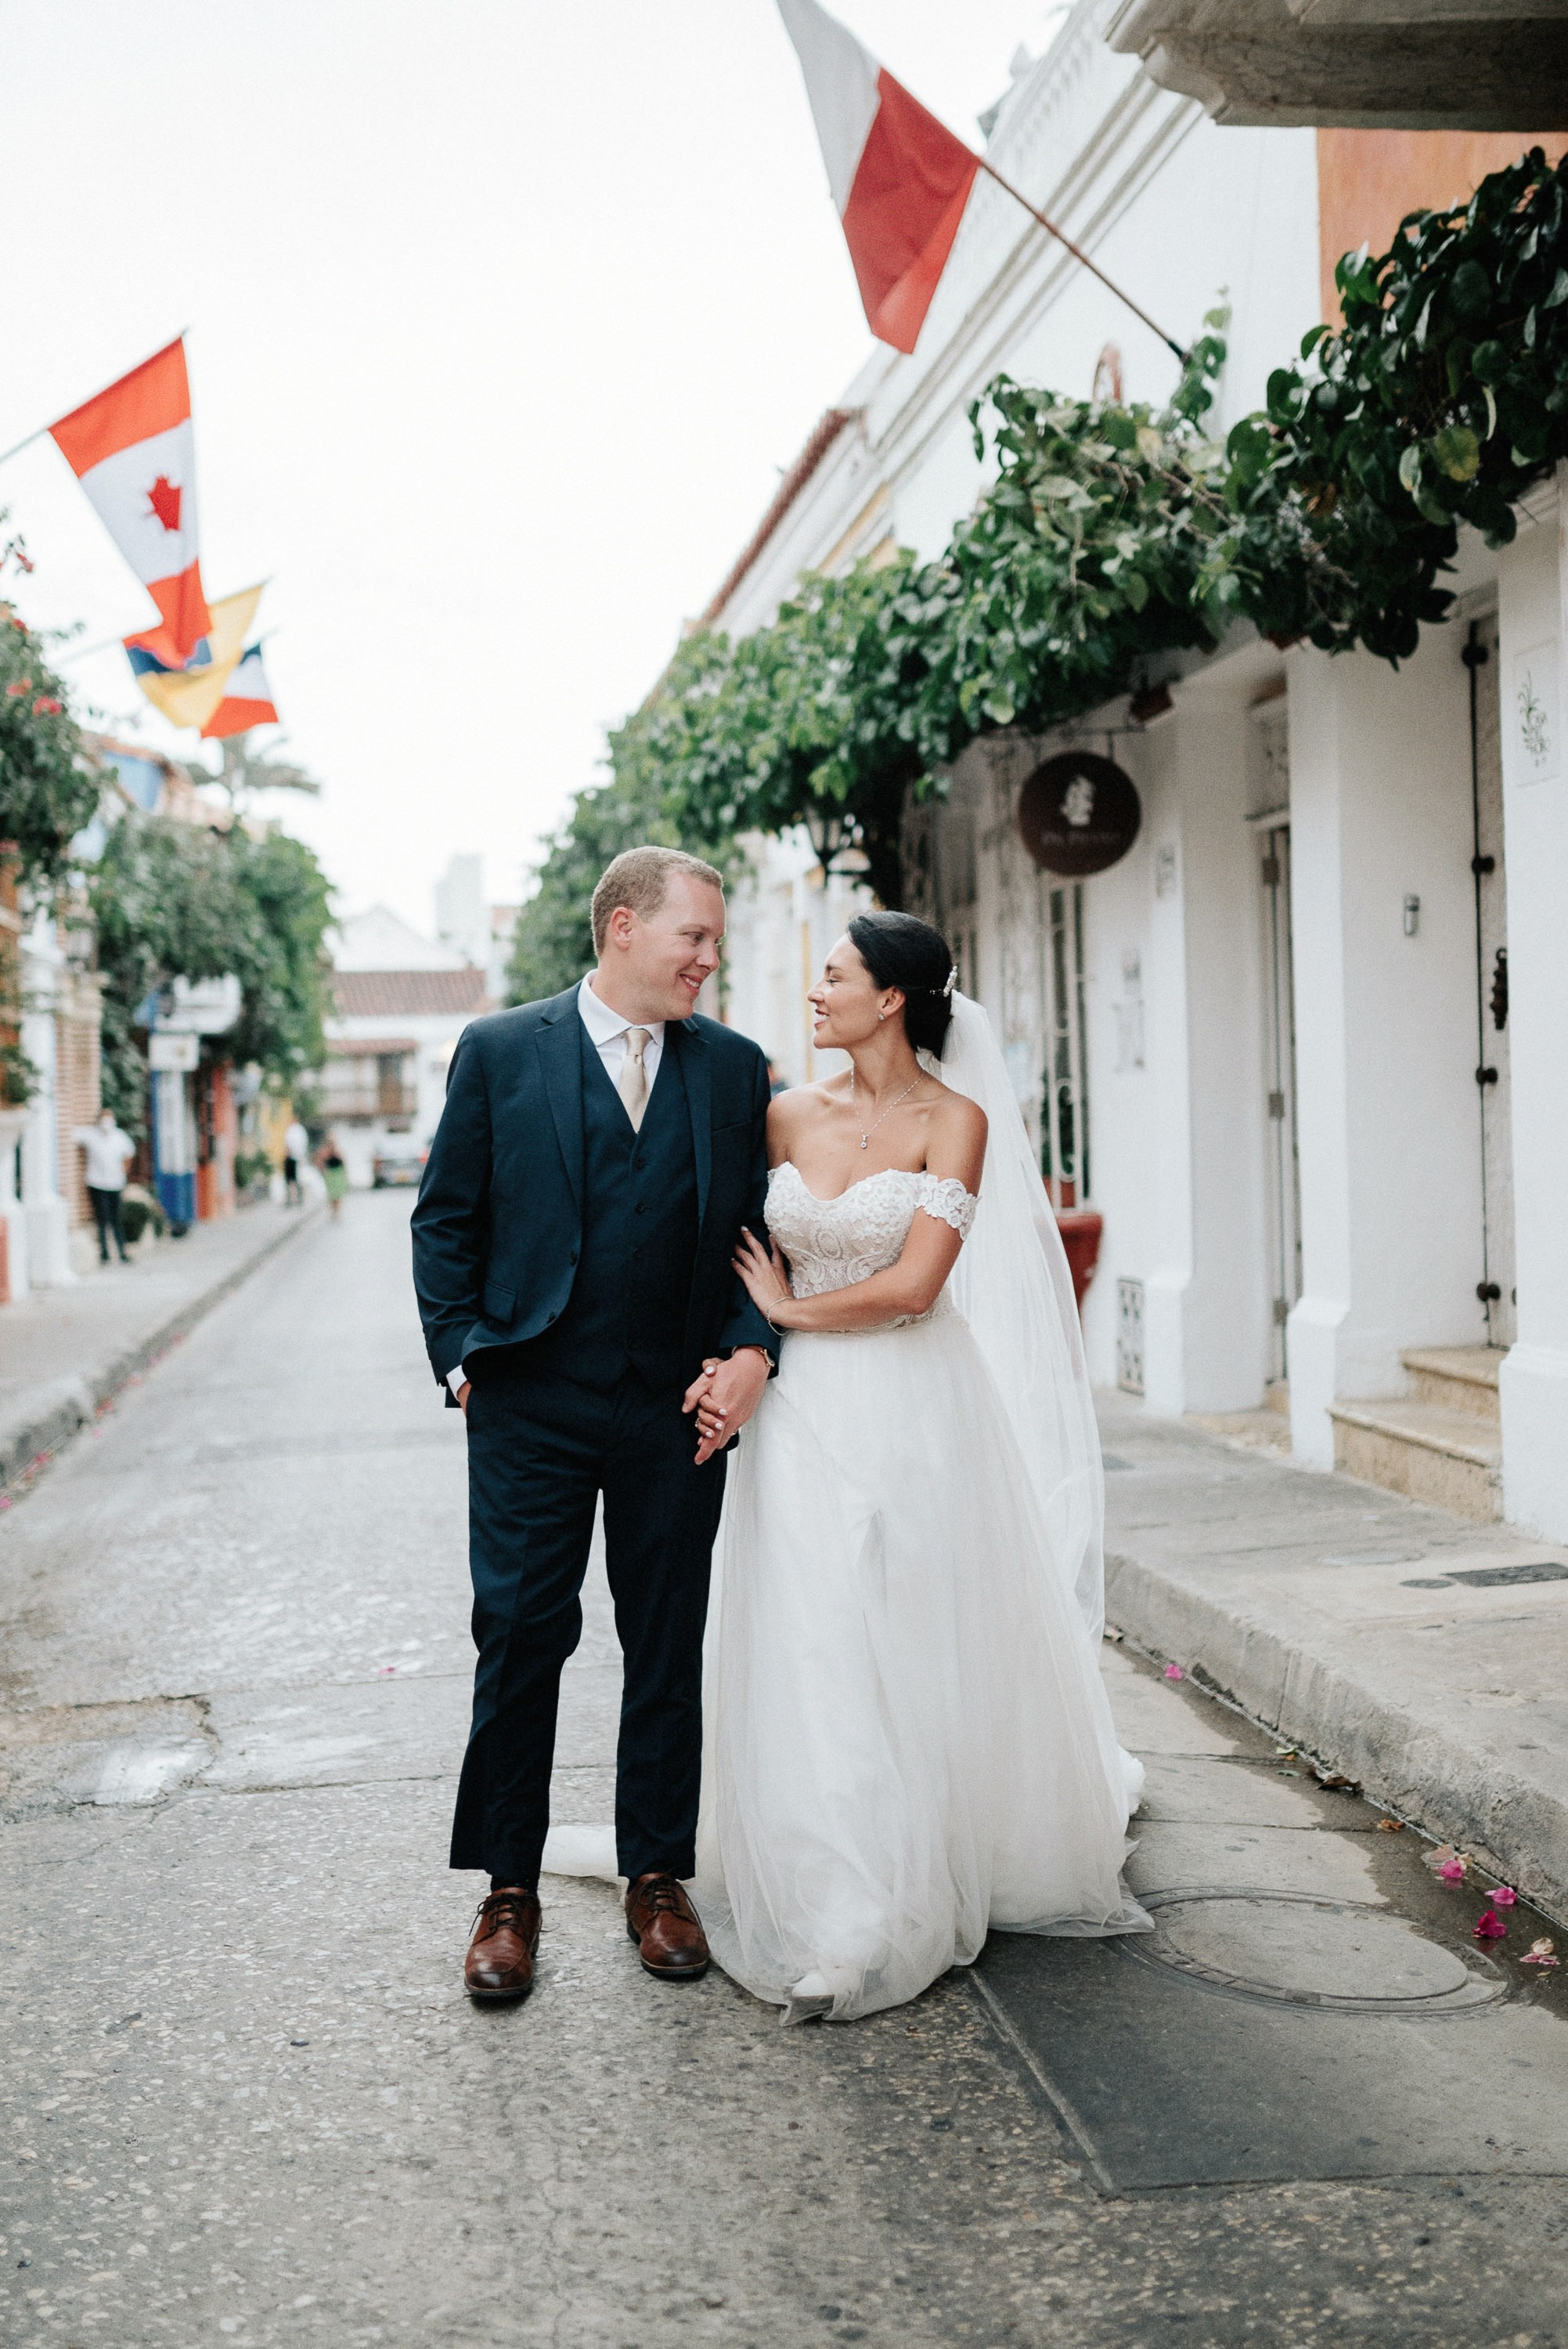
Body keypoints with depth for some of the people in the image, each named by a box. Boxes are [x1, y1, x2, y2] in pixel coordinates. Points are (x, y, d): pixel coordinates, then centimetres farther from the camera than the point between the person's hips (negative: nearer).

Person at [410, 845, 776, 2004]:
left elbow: (761, 1229, 9)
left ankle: (658, 1878, 23)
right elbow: (446, 1222, 3)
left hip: (680, 1409, 2)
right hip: (532, 1408, -2)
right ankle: (510, 1892, 14)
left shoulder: (734, 1068, 8)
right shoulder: (500, 1052, 1)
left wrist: (751, 1352, -5)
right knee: (521, 1639, 1)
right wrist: (464, 1361, -4)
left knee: (669, 1648, 9)